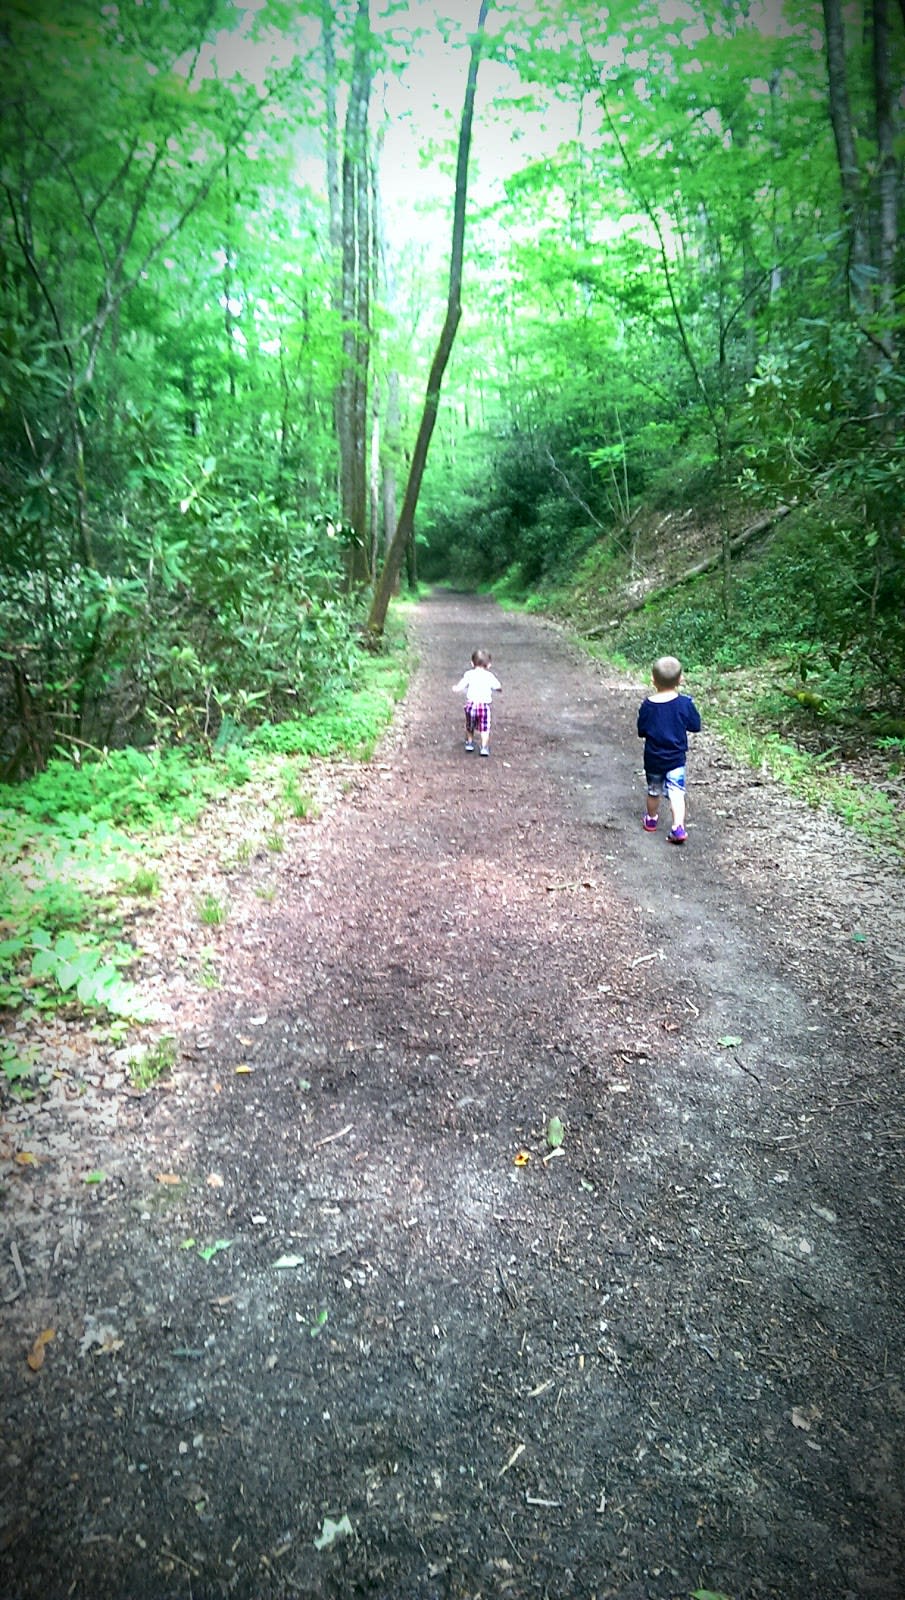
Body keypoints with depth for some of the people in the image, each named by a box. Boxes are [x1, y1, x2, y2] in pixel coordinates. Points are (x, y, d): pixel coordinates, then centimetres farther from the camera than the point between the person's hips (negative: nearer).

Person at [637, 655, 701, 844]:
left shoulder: (647, 705, -12)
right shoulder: (685, 703, -13)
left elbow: (641, 731, -3)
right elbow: (695, 726, -3)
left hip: (652, 758, 1)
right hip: (676, 757, -1)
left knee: (654, 791, 19)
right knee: (676, 791, -1)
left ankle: (651, 819, 38)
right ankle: (678, 827, -14)